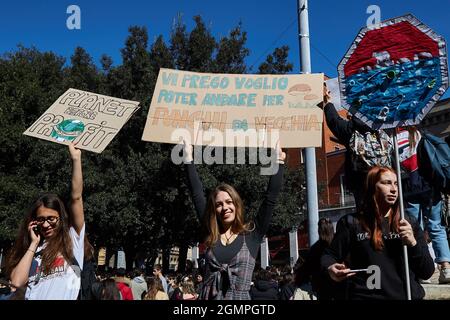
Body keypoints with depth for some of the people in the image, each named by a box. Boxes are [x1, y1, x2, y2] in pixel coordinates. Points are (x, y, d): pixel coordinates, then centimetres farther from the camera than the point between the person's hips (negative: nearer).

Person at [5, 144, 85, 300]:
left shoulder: (73, 238, 3)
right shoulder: (33, 248, 13)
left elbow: (76, 197, -5)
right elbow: (17, 281, -2)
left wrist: (76, 159, -10)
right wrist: (33, 244, 1)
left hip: (66, 296, -2)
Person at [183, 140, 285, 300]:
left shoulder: (252, 234, 1)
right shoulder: (212, 235, 7)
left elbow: (271, 197, -3)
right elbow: (197, 194, 8)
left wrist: (278, 161, -5)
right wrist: (188, 157, 8)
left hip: (240, 297, -2)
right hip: (208, 297, 2)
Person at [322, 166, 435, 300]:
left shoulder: (410, 223, 9)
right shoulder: (352, 223, 2)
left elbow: (427, 272, 6)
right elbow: (329, 256, 8)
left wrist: (413, 243, -9)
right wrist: (330, 269, -13)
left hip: (409, 295, 3)